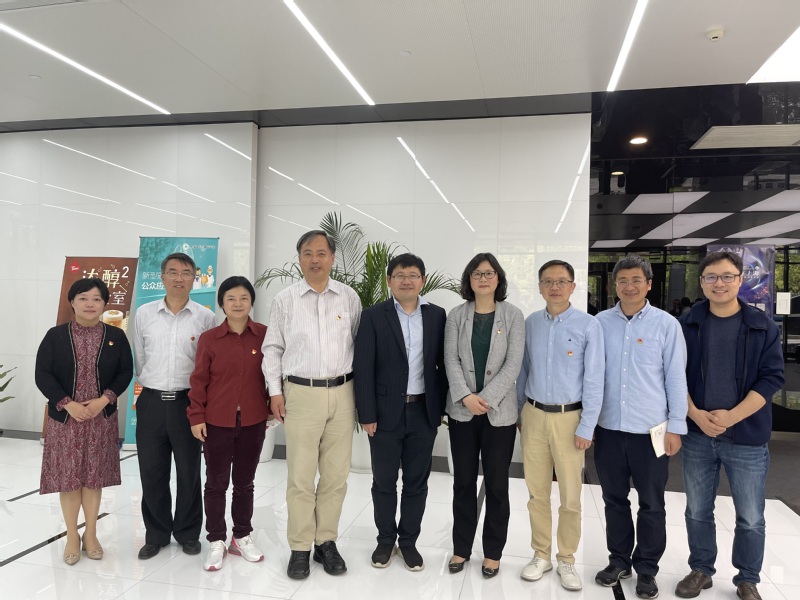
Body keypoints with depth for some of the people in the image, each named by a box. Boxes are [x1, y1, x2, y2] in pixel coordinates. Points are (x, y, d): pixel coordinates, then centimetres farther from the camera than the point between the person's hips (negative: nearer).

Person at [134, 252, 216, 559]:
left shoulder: (205, 317, -1)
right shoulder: (144, 313, 5)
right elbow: (139, 359, 13)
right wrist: (151, 385, 13)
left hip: (187, 401, -1)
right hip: (151, 401, 2)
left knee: (189, 471, 8)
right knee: (151, 471, 9)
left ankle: (188, 533, 26)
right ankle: (156, 534, 27)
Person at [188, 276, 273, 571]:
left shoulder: (265, 335, -3)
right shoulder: (209, 338, -4)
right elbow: (199, 379, -2)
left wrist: (273, 407, 3)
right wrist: (196, 416, -4)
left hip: (253, 422, 1)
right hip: (217, 422, -1)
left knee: (245, 481, 14)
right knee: (216, 482, 10)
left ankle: (242, 537, 30)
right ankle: (216, 541, 25)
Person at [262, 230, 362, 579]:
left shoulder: (349, 298, 4)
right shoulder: (284, 300, 2)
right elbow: (273, 348, 6)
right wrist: (275, 391, 0)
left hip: (341, 393, 2)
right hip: (300, 393, -1)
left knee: (336, 475, 8)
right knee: (300, 477, 3)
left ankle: (326, 542, 23)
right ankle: (300, 548, 17)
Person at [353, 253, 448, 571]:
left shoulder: (437, 316, 3)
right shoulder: (373, 316, -4)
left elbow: (444, 364, 6)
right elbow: (363, 368, -7)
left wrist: (442, 406, 2)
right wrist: (367, 414, -10)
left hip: (423, 412, 2)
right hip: (386, 412, -2)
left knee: (416, 482, 12)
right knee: (384, 482, 11)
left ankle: (408, 541, 29)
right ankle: (386, 540, 30)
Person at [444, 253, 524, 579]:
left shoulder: (513, 316, -2)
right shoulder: (456, 315, 2)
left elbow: (513, 363, -8)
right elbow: (451, 360, -3)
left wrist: (487, 398, -15)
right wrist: (466, 396, -17)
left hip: (499, 411, -1)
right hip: (462, 410, 2)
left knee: (497, 483, 8)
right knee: (463, 481, 11)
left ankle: (493, 552, 25)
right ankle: (461, 547, 27)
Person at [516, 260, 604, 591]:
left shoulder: (588, 325, -9)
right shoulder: (530, 323, 2)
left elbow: (593, 380, -8)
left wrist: (586, 427, -10)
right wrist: (519, 413, 11)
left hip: (569, 418, -3)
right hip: (534, 415, 3)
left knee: (570, 496, 7)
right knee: (537, 492, 12)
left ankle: (566, 560, 26)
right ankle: (541, 555, 28)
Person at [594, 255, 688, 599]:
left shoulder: (666, 324, -4)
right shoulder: (601, 323, 1)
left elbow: (676, 378, -2)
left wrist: (676, 427, -4)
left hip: (651, 430, -2)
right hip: (608, 427, 2)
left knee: (651, 505, 10)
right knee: (614, 500, 15)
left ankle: (646, 569, 28)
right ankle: (619, 560, 33)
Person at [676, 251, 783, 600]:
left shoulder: (763, 327, -3)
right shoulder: (687, 325, 0)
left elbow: (771, 378, -6)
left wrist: (731, 416, -17)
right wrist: (696, 414, -13)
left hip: (747, 437, -1)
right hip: (697, 435, 1)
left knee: (750, 518, 10)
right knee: (697, 511, 13)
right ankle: (700, 570, 32)